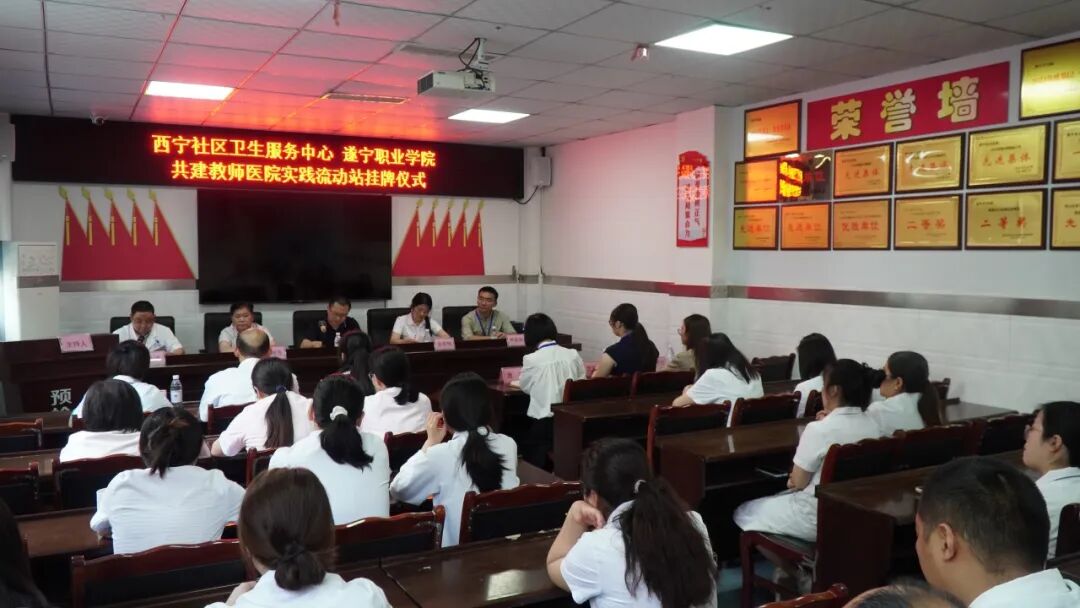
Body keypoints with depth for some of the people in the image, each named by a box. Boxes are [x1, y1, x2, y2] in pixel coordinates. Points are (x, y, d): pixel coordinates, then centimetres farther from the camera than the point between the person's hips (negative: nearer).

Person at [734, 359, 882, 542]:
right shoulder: (871, 424, -2)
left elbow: (797, 482, -12)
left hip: (817, 519, -7)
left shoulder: (819, 429, -24)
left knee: (743, 513, 13)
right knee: (782, 497, 31)